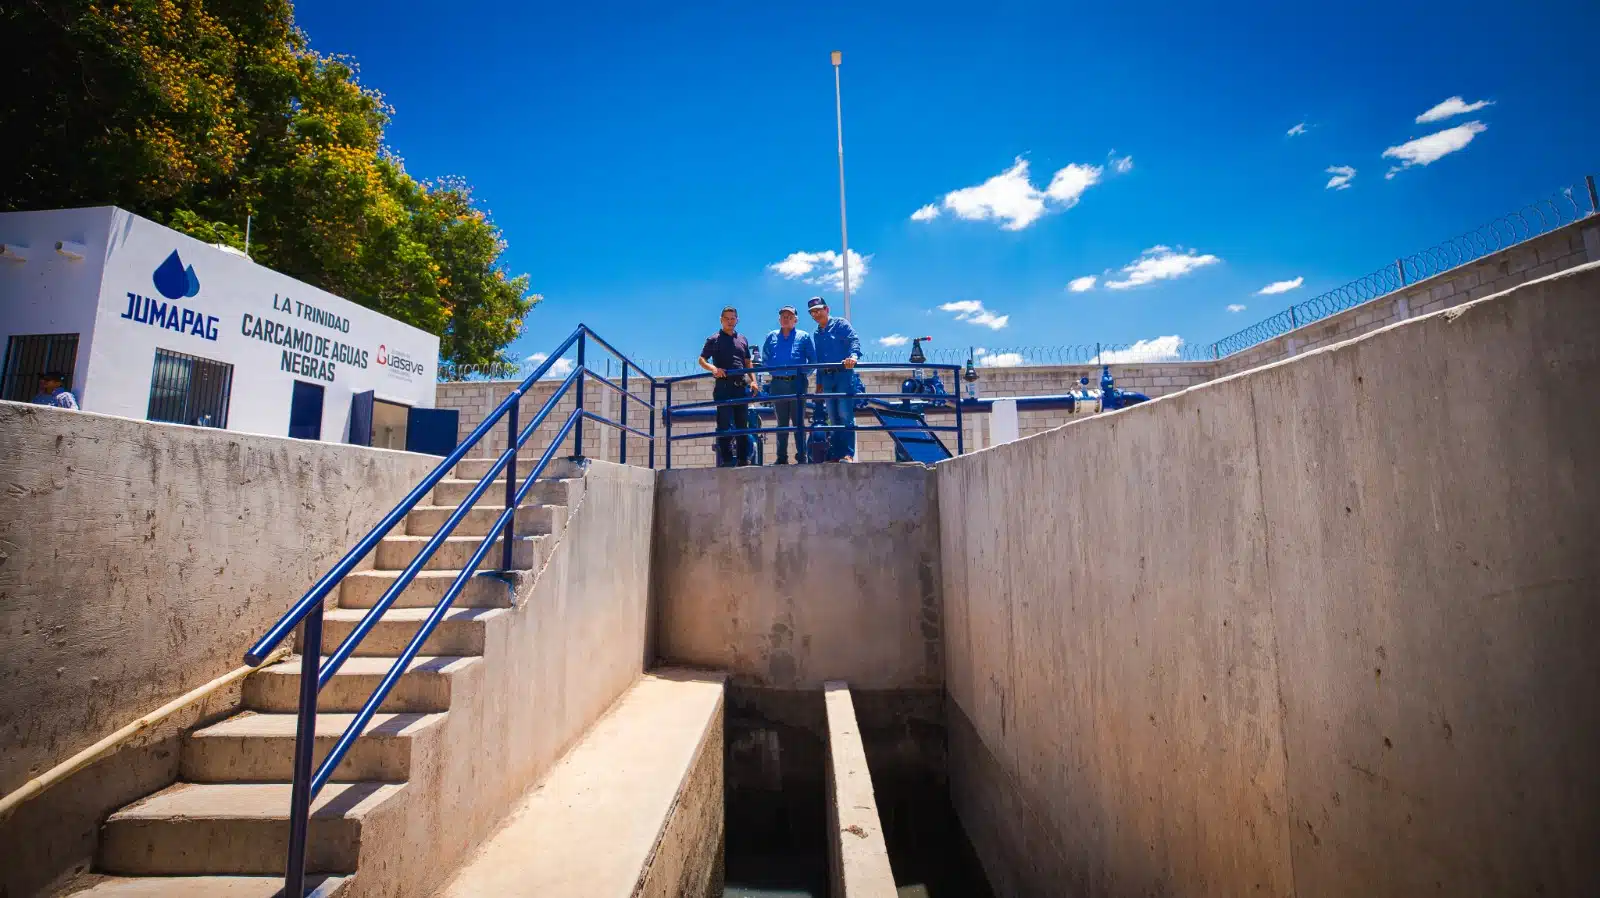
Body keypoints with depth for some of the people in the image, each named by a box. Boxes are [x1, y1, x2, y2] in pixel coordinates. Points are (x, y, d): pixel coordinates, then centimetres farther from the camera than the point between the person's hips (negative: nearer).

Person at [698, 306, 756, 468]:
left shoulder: (742, 339, 19)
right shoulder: (714, 339, 6)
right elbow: (701, 360, 1)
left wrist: (752, 381, 11)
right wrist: (713, 368, -19)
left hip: (741, 387, 4)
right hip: (723, 387, -4)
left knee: (742, 425, 7)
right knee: (724, 424, -6)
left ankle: (743, 460, 12)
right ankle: (727, 459, -4)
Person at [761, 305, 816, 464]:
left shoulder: (804, 336, 8)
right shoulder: (771, 337, 15)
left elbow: (812, 359, 7)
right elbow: (765, 358, 19)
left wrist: (804, 373, -4)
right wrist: (773, 372, 7)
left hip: (797, 383, -2)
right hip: (777, 384, 3)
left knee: (798, 421, -3)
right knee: (782, 422, 6)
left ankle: (801, 455, 2)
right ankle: (781, 457, 10)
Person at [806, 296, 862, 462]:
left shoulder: (841, 324, 2)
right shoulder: (816, 334, 21)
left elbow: (854, 340, -15)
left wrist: (853, 355, -35)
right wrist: (819, 382, 20)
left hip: (844, 374, -6)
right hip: (826, 378, 6)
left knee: (845, 415, -14)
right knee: (833, 418, 7)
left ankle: (848, 453, -14)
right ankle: (835, 455, 10)